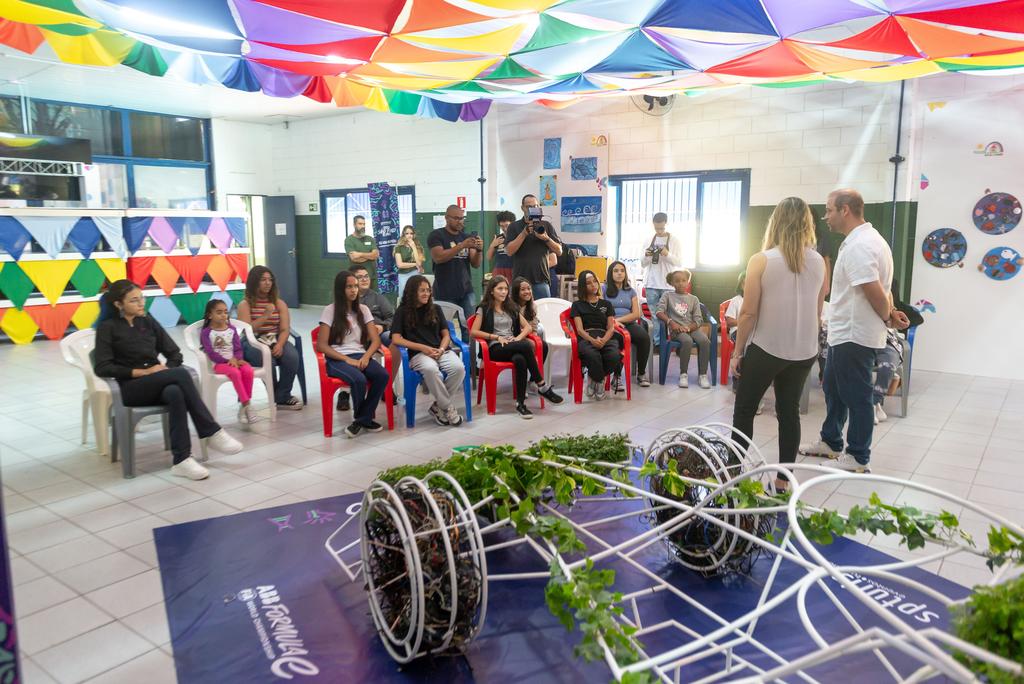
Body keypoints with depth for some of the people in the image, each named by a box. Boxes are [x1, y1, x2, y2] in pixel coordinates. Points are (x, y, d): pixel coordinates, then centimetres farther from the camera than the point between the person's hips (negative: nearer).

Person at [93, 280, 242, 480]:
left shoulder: (148, 321, 14)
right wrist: (143, 372, -15)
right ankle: (212, 433, -30)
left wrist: (166, 370, -8)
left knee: (175, 393, -35)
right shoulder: (108, 327, 1)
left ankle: (182, 461, -36)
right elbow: (102, 368, -8)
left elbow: (175, 353, 14)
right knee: (182, 374, -32)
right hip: (131, 388, -4)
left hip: (158, 385, 4)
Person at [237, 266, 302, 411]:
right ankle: (280, 398, -10)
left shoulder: (279, 303, 9)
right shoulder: (245, 305, 2)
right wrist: (266, 316, -17)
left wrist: (280, 345, -21)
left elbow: (285, 329, -1)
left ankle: (282, 397, -12)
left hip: (276, 340, 3)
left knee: (292, 356, -29)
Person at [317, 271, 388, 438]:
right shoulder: (330, 310, -1)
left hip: (360, 356, 4)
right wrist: (347, 359, -17)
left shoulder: (363, 309, 12)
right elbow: (322, 346, -6)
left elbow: (375, 340, 6)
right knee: (359, 379, -35)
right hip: (337, 359, -4)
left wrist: (366, 357, -15)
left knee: (383, 375, -28)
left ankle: (361, 420, -12)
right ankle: (366, 418, -7)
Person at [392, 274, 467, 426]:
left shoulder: (436, 309, 17)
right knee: (431, 369, -39)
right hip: (418, 354, -3)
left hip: (441, 350, 3)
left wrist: (441, 349, -8)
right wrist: (424, 348, -10)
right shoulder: (403, 311, 7)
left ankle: (438, 406, -11)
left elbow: (446, 334, 15)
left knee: (459, 368, -30)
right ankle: (449, 408, -21)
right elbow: (396, 339, -2)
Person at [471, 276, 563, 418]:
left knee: (520, 359, -37)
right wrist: (496, 337, -11)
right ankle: (542, 386, -27)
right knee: (526, 346, -34)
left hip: (513, 347, 4)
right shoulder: (484, 309, 8)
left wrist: (518, 337, -4)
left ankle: (520, 403, -34)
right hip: (496, 348, -4)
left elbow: (528, 327, 18)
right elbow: (474, 331, -2)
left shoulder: (512, 308, 21)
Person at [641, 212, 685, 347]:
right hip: (651, 284, 3)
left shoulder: (675, 241, 1)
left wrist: (667, 254, -17)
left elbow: (679, 263, -1)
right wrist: (646, 256, -10)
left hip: (668, 285, -3)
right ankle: (656, 341, 9)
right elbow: (643, 264, 12)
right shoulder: (649, 240, 9)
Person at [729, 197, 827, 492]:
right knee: (789, 411, 13)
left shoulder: (761, 260, -11)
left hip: (766, 348, -4)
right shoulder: (818, 262, 2)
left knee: (744, 410, 10)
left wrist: (738, 352, -3)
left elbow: (748, 313, -11)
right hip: (804, 351, 4)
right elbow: (818, 311, 10)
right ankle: (783, 480, 16)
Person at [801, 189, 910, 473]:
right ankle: (831, 443, 35)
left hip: (853, 336, -10)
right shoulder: (867, 239, 13)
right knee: (833, 389, 21)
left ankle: (859, 458, 13)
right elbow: (880, 289, 16)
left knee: (856, 397, 1)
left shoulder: (858, 246, -22)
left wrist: (888, 317, -8)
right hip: (845, 334, 10)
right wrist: (890, 314, 3)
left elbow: (876, 291, -25)